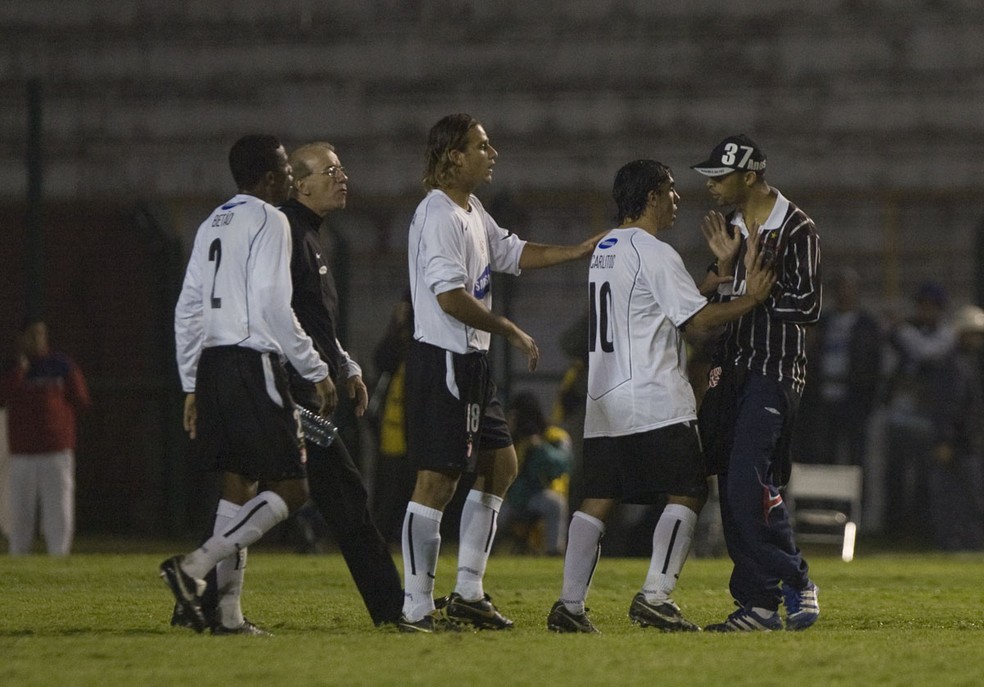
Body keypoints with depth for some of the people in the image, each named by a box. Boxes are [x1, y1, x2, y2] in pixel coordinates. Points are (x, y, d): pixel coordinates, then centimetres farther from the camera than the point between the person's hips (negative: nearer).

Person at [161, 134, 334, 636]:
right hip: (254, 363, -9)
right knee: (289, 489, -7)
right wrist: (317, 372, -10)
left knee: (238, 485, 11)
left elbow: (187, 309, 18)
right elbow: (273, 306, -15)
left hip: (212, 365, 9)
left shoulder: (212, 225, 19)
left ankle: (229, 613, 6)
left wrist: (192, 386, 22)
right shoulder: (268, 222, -7)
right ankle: (194, 566, -19)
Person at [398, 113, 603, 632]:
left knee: (499, 464, 16)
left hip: (471, 362, 11)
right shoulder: (438, 215, -17)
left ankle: (468, 592, 20)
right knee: (438, 480, -9)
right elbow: (450, 296, -24)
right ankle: (417, 609, -6)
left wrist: (580, 251, 23)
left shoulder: (472, 212, 15)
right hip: (442, 360, -11)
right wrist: (510, 332, -15)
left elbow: (512, 253, 30)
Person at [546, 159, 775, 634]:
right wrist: (751, 297, -2)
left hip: (603, 401, 9)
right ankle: (654, 598, -12)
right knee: (686, 495, -3)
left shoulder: (604, 250, 18)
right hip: (655, 401, -9)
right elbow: (697, 320, -11)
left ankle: (570, 604, 0)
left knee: (597, 501, 7)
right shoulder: (654, 254, -11)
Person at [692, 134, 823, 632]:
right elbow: (715, 306, 16)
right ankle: (759, 604, 9)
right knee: (732, 488, 5)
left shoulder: (796, 229, -8)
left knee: (748, 480, -18)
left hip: (776, 369, -8)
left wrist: (748, 292, -10)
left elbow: (807, 306, -14)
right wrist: (725, 266, -1)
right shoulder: (731, 229, 16)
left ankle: (796, 583, -6)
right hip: (733, 367, 8)